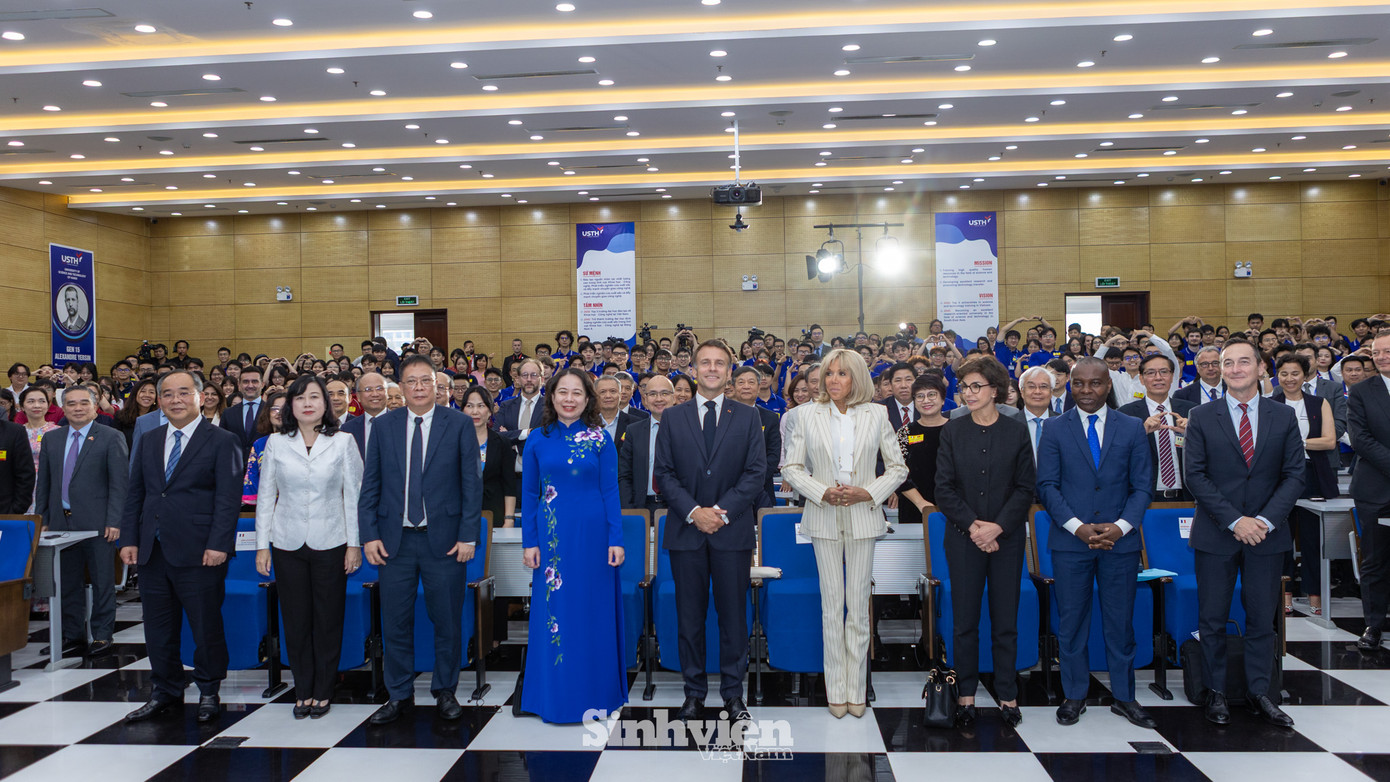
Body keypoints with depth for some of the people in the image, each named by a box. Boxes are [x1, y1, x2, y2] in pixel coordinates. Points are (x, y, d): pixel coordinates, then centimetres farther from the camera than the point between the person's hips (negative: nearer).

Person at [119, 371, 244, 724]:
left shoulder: (222, 441, -4)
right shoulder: (149, 441, 13)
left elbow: (228, 498, -10)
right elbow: (134, 493, 15)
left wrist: (218, 544, -17)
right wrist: (129, 538, 6)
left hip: (199, 553, -5)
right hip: (153, 550, 6)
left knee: (206, 625, 4)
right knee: (158, 627, 13)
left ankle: (209, 691, 20)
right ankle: (166, 691, 28)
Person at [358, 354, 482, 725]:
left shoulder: (458, 424, 0)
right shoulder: (384, 426, 6)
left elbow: (471, 483, -1)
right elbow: (370, 484, 7)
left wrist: (468, 535, -7)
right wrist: (369, 535, -1)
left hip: (443, 539, -2)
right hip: (395, 540, 2)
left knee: (447, 621, 7)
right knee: (395, 622, 8)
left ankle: (445, 691, 25)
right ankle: (399, 695, 24)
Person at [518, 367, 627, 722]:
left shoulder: (600, 438, -1)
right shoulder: (538, 439, 4)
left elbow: (610, 491, -1)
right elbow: (529, 493, 5)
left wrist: (616, 539, -6)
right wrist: (529, 541, 0)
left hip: (592, 534, -1)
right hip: (552, 535, 1)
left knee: (593, 611, 6)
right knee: (553, 612, 6)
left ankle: (595, 692, 20)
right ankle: (556, 696, 19)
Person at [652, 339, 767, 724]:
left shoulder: (748, 417, 5)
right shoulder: (673, 418, 8)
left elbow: (756, 472, -1)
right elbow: (663, 472, 3)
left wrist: (722, 511, -12)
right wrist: (693, 512, -11)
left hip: (732, 531, -1)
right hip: (686, 531, 1)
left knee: (733, 613, 4)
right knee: (690, 615, 6)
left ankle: (733, 693, 17)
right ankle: (694, 692, 19)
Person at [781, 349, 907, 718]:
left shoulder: (877, 415, 3)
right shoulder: (809, 416, 3)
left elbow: (898, 467, 6)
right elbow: (791, 467, 4)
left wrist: (867, 492, -9)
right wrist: (822, 492, -11)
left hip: (863, 517, 0)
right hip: (825, 518, 0)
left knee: (859, 603, 4)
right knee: (832, 603, 4)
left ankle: (856, 689, 15)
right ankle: (836, 690, 13)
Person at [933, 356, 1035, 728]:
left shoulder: (1017, 431, 2)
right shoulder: (953, 431, 3)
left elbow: (1025, 488, 0)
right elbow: (944, 488, 0)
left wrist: (998, 526, -12)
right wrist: (972, 525, -12)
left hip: (1007, 538, 0)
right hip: (964, 539, 0)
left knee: (1006, 621, 6)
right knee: (965, 621, 5)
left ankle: (1007, 696, 17)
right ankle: (966, 694, 15)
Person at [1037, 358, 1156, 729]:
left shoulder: (1132, 428, 6)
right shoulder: (1054, 429, 3)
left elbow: (1143, 486, 4)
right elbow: (1047, 486, -2)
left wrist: (1120, 526, -11)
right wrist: (1079, 527, -13)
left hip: (1120, 541, 1)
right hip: (1070, 541, -1)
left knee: (1120, 621, 8)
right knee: (1071, 621, 6)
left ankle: (1123, 697, 23)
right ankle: (1074, 695, 19)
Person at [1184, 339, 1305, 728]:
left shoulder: (1283, 416, 4)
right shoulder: (1202, 416, 0)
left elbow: (1294, 474, 1)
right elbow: (1194, 474, -5)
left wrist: (1266, 520, -12)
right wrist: (1234, 520, -13)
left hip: (1267, 535, 1)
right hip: (1215, 535, -1)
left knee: (1262, 618, 8)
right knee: (1212, 619, 5)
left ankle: (1260, 692, 21)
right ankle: (1217, 692, 18)